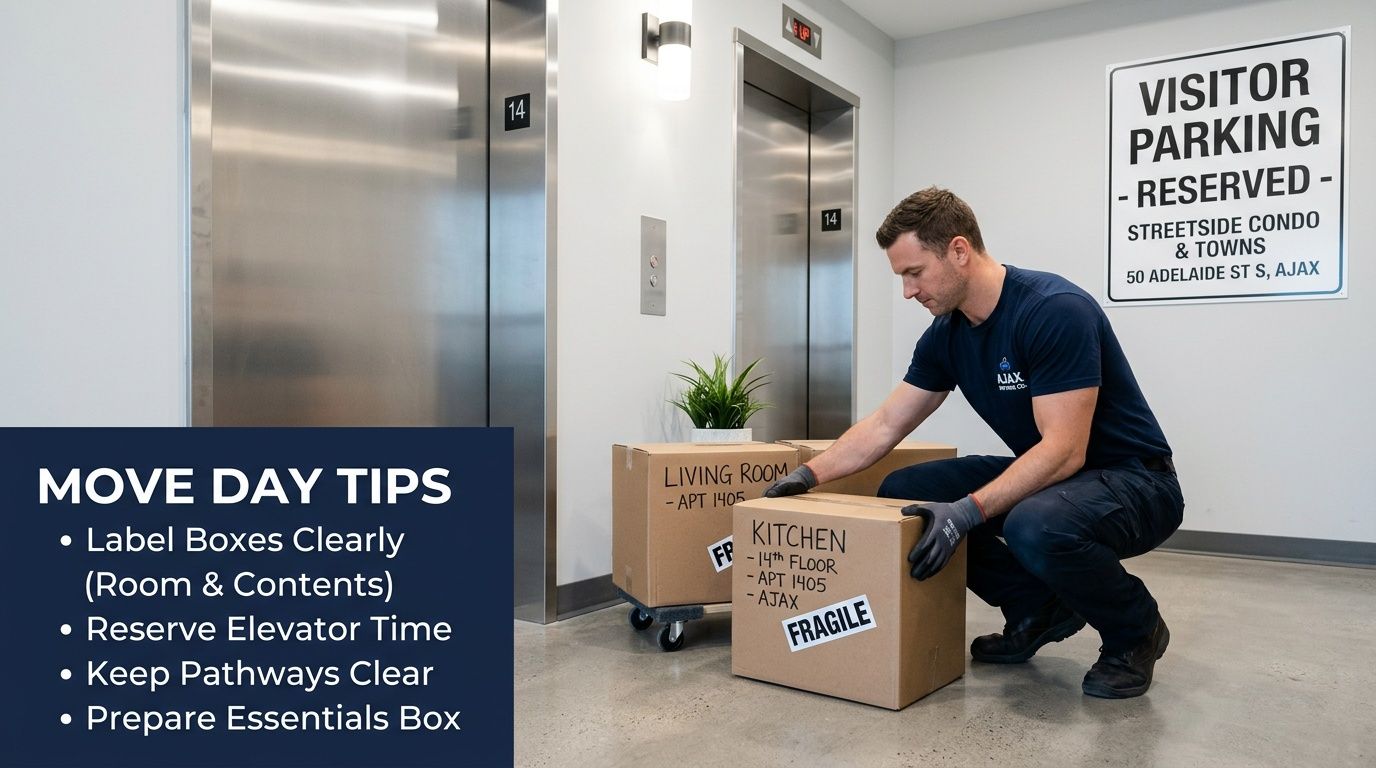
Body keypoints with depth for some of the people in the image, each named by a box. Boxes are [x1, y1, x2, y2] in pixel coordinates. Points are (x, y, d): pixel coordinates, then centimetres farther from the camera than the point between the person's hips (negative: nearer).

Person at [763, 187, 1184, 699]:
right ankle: (1039, 609, 9)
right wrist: (810, 474, -5)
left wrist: (970, 511, -37)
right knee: (903, 494, -4)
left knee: (1036, 528, -39)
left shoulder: (1056, 311, -25)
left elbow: (1065, 450, -30)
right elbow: (884, 426, 5)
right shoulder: (947, 335, -1)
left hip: (1136, 481, -7)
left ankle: (1135, 629, -5)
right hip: (1045, 474, 8)